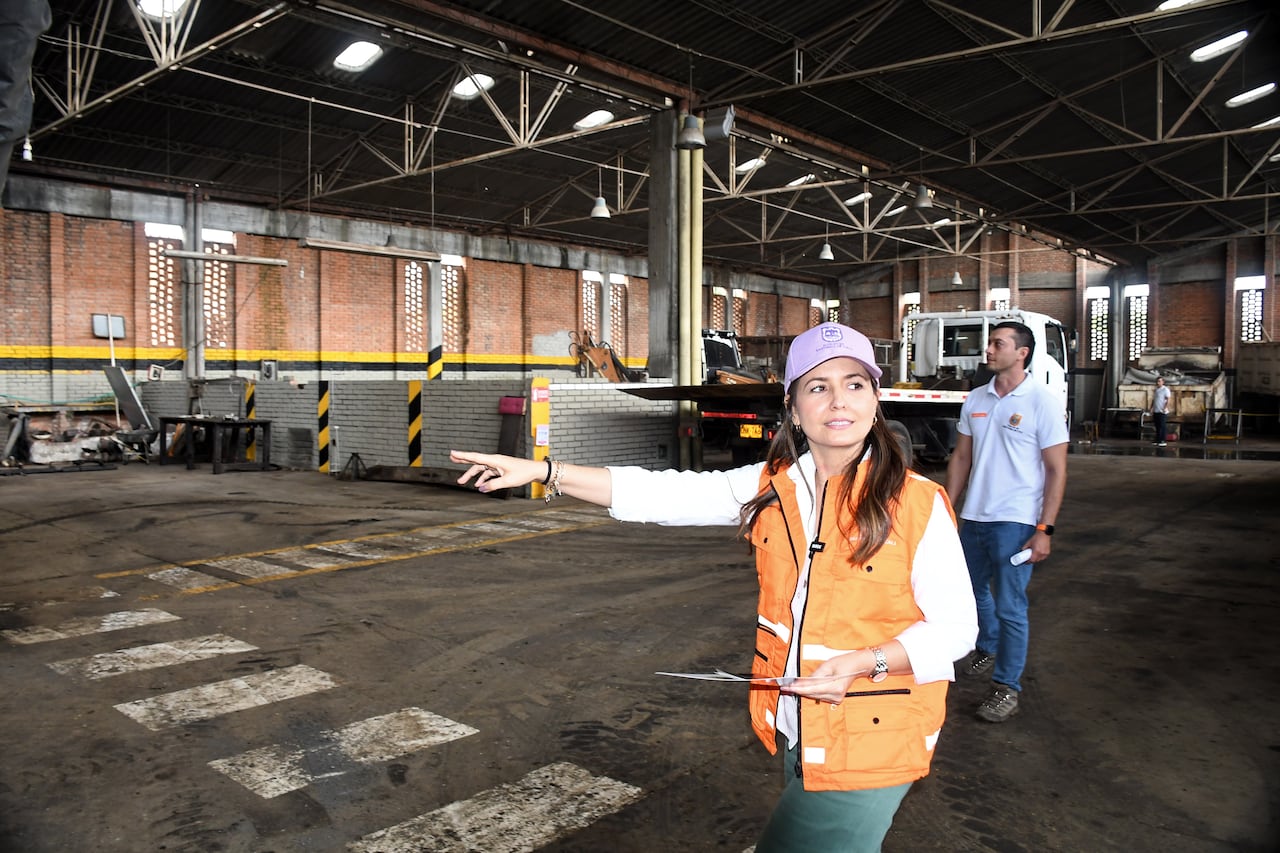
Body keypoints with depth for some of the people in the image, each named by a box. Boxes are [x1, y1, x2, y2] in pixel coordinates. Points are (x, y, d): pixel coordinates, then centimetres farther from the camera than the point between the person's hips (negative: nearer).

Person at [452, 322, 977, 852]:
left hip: (870, 744, -4)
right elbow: (666, 495, -7)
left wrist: (862, 663, -26)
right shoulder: (772, 487, -2)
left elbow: (955, 627, -10)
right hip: (793, 733, 5)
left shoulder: (917, 504, -14)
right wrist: (544, 472, -14)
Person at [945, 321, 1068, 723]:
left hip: (1015, 522, -6)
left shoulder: (1043, 402, -10)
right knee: (974, 592, 20)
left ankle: (1007, 686, 13)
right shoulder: (975, 400, 6)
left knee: (1010, 606, -1)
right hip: (973, 517, 6)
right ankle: (988, 649, 44)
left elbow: (1056, 470, -10)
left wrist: (1044, 530, -15)